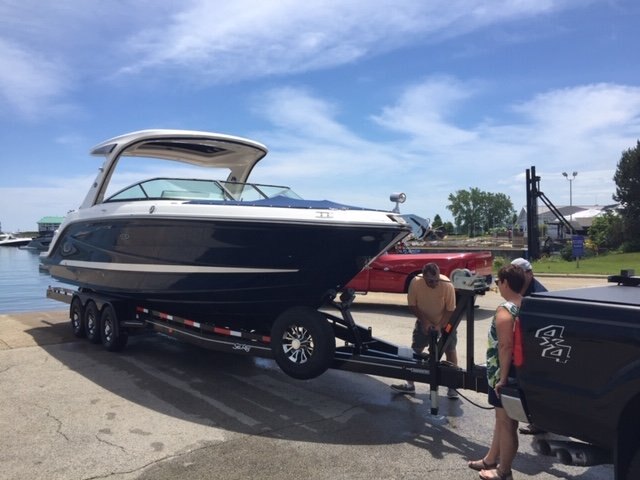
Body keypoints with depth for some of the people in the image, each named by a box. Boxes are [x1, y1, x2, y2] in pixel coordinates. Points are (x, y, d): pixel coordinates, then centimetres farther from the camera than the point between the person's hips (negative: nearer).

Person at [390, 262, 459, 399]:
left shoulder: (447, 285, -30)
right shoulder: (415, 282, -27)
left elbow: (450, 310, -20)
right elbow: (412, 306, -15)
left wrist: (439, 326, -29)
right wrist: (424, 321, -23)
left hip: (445, 322, -2)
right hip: (424, 321, 2)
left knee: (450, 350, -1)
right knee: (415, 350, 4)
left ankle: (452, 386, 11)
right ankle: (410, 384, 14)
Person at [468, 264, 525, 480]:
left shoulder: (505, 310, -21)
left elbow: (505, 346, -28)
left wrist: (503, 377, -24)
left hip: (506, 373, -9)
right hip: (521, 370, 9)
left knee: (507, 423, 4)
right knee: (503, 419, 21)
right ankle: (490, 460, 37)